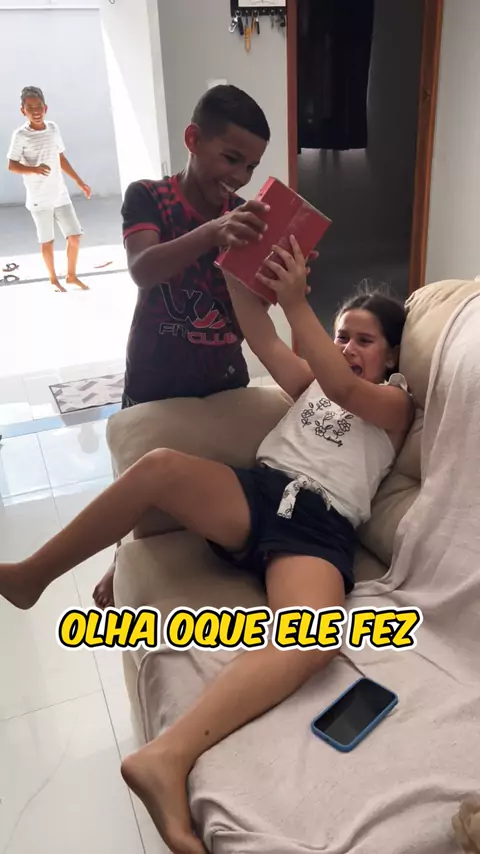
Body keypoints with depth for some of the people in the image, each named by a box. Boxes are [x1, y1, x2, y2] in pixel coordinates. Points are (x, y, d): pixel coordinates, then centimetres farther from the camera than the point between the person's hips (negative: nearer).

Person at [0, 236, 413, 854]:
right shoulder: (311, 379, 29)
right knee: (162, 465, -29)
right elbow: (260, 338, 16)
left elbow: (345, 390, -6)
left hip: (319, 526, -3)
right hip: (255, 492, 4)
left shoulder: (396, 402, 16)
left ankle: (168, 755, -45)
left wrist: (297, 302, -15)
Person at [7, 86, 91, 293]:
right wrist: (34, 169, -28)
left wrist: (79, 182, 17)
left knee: (75, 236, 5)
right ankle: (53, 279, 23)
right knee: (47, 241, 5)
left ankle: (71, 275, 23)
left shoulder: (53, 129, 5)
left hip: (61, 194, 5)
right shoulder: (21, 135, -10)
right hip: (39, 198, -4)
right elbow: (12, 166, -10)